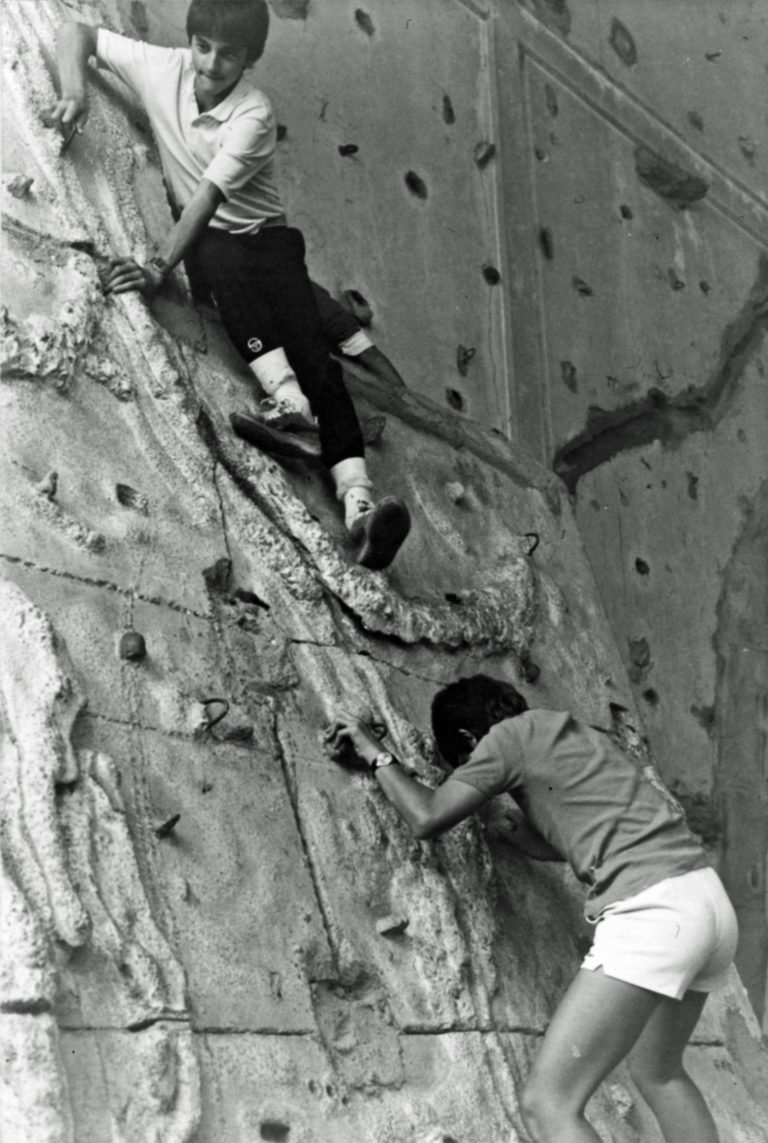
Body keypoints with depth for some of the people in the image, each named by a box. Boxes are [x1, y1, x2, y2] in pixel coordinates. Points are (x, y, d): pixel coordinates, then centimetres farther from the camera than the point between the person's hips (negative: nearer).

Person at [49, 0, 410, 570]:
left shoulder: (253, 116, -18)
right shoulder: (162, 68, -7)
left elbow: (207, 198, -29)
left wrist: (161, 267, -41)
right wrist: (75, 89, -21)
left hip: (265, 235, -2)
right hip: (206, 240, 3)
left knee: (311, 348, -26)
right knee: (229, 263, -37)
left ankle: (358, 500, -43)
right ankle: (286, 396, -52)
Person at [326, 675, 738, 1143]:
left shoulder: (511, 735, 3)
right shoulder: (585, 737, 26)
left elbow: (428, 818, 1)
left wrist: (377, 755, 15)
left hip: (651, 909, -9)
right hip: (705, 897, 9)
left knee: (547, 1101, -10)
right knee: (656, 1069, 31)